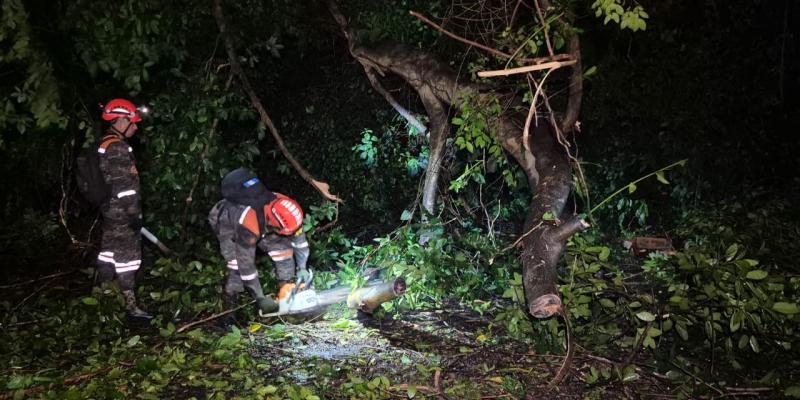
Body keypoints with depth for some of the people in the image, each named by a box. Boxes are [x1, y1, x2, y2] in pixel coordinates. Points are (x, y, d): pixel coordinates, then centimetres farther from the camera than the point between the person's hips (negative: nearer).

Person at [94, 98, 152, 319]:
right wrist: (134, 213, -19)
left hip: (110, 210, 10)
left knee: (109, 252, 18)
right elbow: (124, 184, -22)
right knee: (128, 257, -4)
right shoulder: (118, 147, -19)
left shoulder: (104, 144, 13)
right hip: (122, 213, -10)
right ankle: (131, 305, 1)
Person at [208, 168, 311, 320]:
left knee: (282, 245, -10)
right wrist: (260, 298, -29)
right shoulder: (248, 225, -45)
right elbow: (246, 264, -36)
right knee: (238, 262, -23)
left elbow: (299, 237, -12)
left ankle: (287, 290, -1)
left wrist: (302, 268, -10)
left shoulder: (285, 210, -30)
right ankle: (229, 307, -12)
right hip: (226, 222, -5)